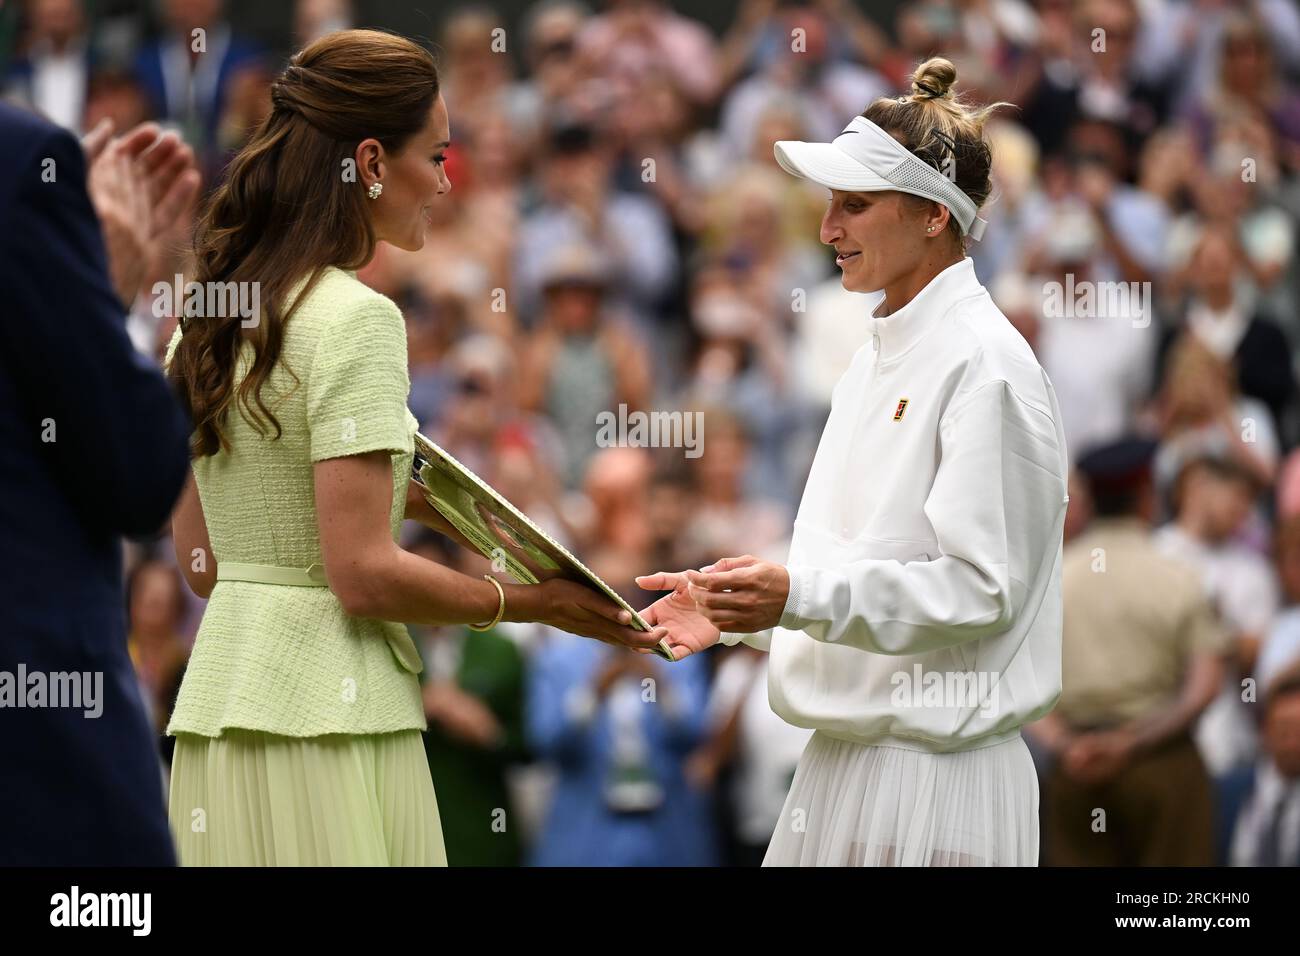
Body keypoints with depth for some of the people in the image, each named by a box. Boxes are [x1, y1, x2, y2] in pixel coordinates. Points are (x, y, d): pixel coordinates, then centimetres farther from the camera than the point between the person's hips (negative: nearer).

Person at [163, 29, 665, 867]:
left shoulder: (206, 318, 13)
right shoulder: (355, 319, -12)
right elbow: (362, 574, -17)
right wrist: (534, 603, -6)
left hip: (219, 691, 8)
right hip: (327, 715, -8)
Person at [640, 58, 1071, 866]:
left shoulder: (984, 364, -12)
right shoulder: (877, 359, 16)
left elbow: (979, 588, -18)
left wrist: (796, 595, -24)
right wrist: (735, 609, 4)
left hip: (936, 777, -8)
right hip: (844, 761, 8)